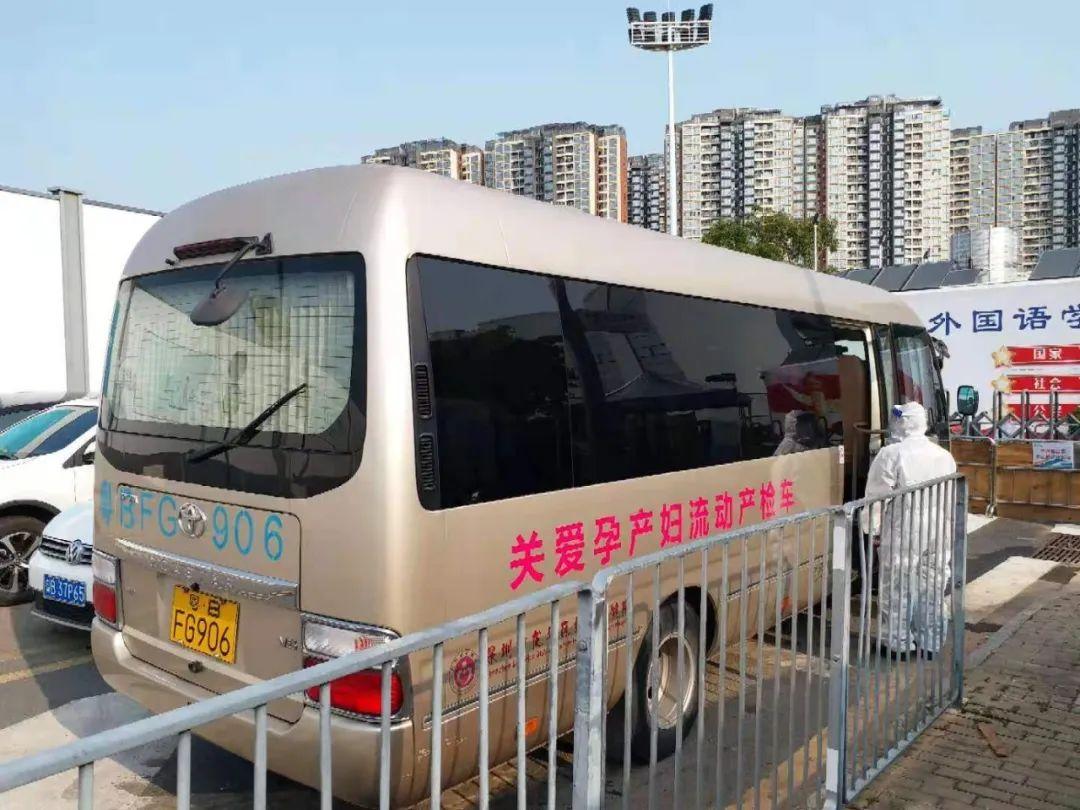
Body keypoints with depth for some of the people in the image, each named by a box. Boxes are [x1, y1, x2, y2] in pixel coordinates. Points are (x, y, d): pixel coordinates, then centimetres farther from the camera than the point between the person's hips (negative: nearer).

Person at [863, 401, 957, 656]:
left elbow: (877, 497, -13)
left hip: (902, 535, -5)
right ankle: (931, 642, 24)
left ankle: (899, 642, 14)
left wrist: (871, 528, -4)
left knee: (898, 590, 6)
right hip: (938, 535, 5)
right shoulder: (944, 456, 5)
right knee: (933, 589, 15)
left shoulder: (891, 454, -13)